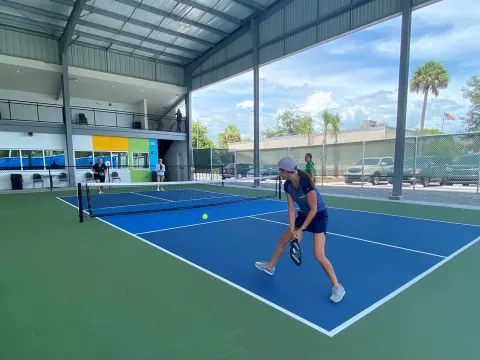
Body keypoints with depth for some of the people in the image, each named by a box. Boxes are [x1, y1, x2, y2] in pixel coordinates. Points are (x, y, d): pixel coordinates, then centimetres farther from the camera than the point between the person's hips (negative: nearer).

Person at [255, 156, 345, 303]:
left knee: (319, 255, -16)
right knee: (283, 239, 15)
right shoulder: (287, 185, -10)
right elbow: (291, 209, -7)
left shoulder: (306, 183, -33)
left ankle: (337, 287, 4)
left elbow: (313, 210, -25)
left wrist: (301, 230, -21)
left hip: (319, 216, -8)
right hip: (304, 214, 8)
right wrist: (292, 230, -15)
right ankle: (270, 266, 37)